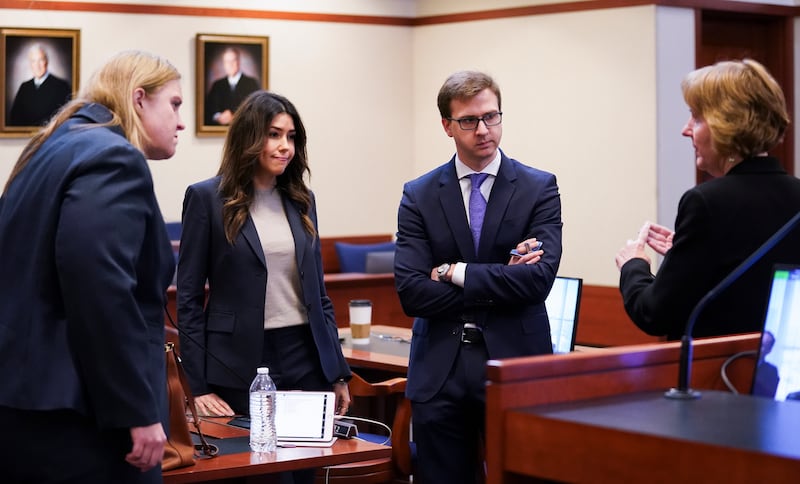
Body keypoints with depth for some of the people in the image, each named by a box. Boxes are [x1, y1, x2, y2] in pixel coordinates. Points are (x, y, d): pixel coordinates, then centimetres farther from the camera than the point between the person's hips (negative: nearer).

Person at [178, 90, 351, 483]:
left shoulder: (302, 200, 10)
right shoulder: (207, 198, -4)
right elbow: (189, 298, -5)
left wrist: (338, 373, 11)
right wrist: (198, 385, -10)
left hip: (305, 360, 4)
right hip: (239, 364, -4)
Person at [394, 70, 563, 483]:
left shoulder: (538, 188, 1)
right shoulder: (419, 196, 4)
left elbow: (539, 277, -12)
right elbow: (411, 293, -6)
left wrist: (456, 272, -9)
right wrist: (500, 281, -9)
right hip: (440, 372, 2)